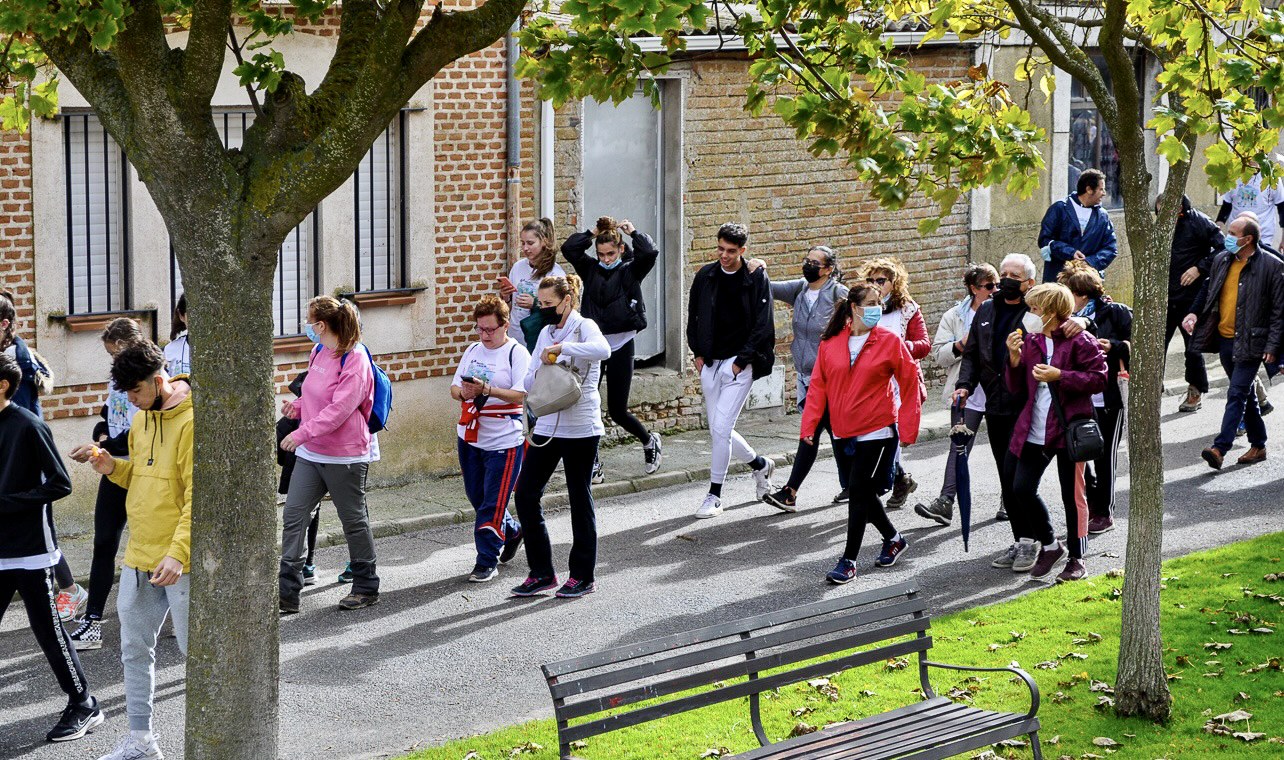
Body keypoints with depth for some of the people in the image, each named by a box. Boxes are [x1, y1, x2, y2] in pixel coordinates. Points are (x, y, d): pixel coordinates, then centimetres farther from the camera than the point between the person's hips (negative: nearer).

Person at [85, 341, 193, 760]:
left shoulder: (192, 422, -17)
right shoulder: (141, 419, 10)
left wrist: (178, 552, -27)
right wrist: (114, 468, 2)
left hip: (180, 561, -8)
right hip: (139, 555, 9)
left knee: (194, 647, 0)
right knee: (135, 648, 13)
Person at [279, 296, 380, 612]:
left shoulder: (355, 359, -18)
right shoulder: (319, 352, 8)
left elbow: (340, 408, -25)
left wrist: (302, 433, -28)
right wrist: (298, 406, 3)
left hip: (344, 456, -8)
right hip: (310, 453, 8)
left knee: (353, 520, 7)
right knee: (294, 515, 1)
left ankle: (366, 587, 23)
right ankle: (287, 592, 3)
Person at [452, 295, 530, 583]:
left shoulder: (517, 353, -8)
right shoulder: (473, 351, 11)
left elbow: (522, 396, -17)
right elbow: (454, 388, 12)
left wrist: (486, 390, -28)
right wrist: (463, 392, -12)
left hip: (503, 440, -7)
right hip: (470, 437, 7)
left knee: (492, 504, -5)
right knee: (477, 497, 15)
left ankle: (487, 562, 2)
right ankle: (512, 531, 38)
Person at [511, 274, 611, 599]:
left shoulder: (584, 327, -8)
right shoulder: (546, 333, 13)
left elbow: (602, 350, -32)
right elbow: (529, 383, 11)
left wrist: (561, 348, -31)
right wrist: (542, 367, -9)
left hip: (580, 428, -7)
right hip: (547, 426, 7)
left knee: (580, 499, 3)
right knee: (525, 495, 2)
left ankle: (583, 576, 14)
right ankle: (542, 573, 12)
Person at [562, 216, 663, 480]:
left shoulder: (631, 271, -1)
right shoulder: (590, 269, 6)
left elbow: (650, 253, -19)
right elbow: (569, 248, -6)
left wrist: (633, 232, -6)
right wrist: (592, 233, -2)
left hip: (620, 346, -3)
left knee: (617, 410, 2)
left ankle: (649, 441, 30)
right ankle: (592, 463, 5)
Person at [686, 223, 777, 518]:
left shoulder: (756, 279, -6)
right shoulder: (705, 276, 6)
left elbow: (763, 326, -7)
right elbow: (693, 317, 16)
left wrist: (742, 360, -11)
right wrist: (698, 353, 7)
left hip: (739, 364, -5)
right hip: (710, 363, 5)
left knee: (720, 428, -11)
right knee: (719, 430, 10)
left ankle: (714, 496, -1)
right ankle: (760, 464, 35)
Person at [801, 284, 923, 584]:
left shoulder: (890, 341, -5)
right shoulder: (830, 343, 2)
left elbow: (911, 384, -2)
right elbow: (818, 386, 5)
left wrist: (908, 428, -5)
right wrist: (809, 425, -2)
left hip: (878, 432, -4)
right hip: (846, 433, 4)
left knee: (859, 492, -7)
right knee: (862, 492, 13)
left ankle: (848, 561, -1)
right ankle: (893, 539, 36)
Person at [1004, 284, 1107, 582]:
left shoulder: (1079, 341, -9)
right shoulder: (1030, 340, 10)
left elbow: (1098, 379, -13)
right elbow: (1016, 387, 12)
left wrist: (1059, 376, -20)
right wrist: (1015, 357, -5)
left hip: (1069, 428, -6)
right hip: (1034, 431, 6)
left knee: (1073, 494, 1)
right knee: (1021, 488, 1)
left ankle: (1076, 558, 12)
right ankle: (1049, 545, 19)